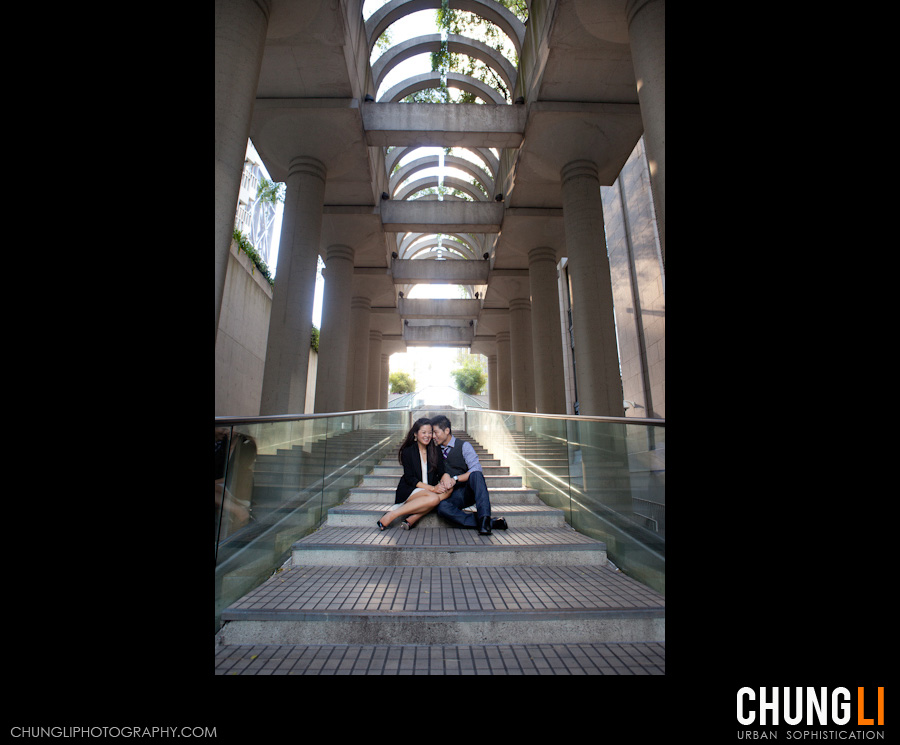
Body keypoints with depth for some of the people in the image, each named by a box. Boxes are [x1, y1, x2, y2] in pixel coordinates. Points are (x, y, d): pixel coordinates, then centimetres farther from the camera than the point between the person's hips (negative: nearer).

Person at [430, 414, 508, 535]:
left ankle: (484, 518, -41)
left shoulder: (464, 446, 0)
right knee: (442, 507, -33)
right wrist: (444, 476, -12)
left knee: (476, 474, -35)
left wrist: (455, 478, -22)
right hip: (453, 495, 3)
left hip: (470, 492, -3)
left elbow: (476, 469, -12)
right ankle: (491, 523, -31)